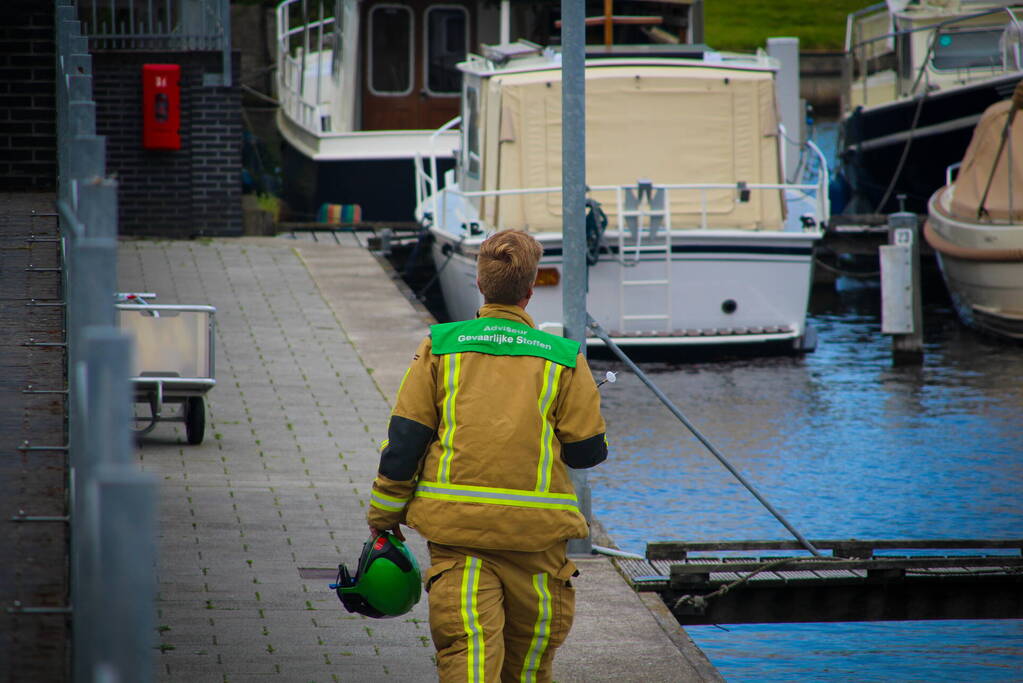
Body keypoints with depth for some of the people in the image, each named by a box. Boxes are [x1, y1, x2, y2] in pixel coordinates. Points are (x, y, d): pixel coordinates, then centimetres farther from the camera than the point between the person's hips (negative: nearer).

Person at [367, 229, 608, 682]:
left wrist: (385, 513, 10)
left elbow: (405, 438, 1)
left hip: (456, 524, 0)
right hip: (537, 529, 0)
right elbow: (586, 449, 2)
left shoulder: (439, 347, 3)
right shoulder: (564, 359, 2)